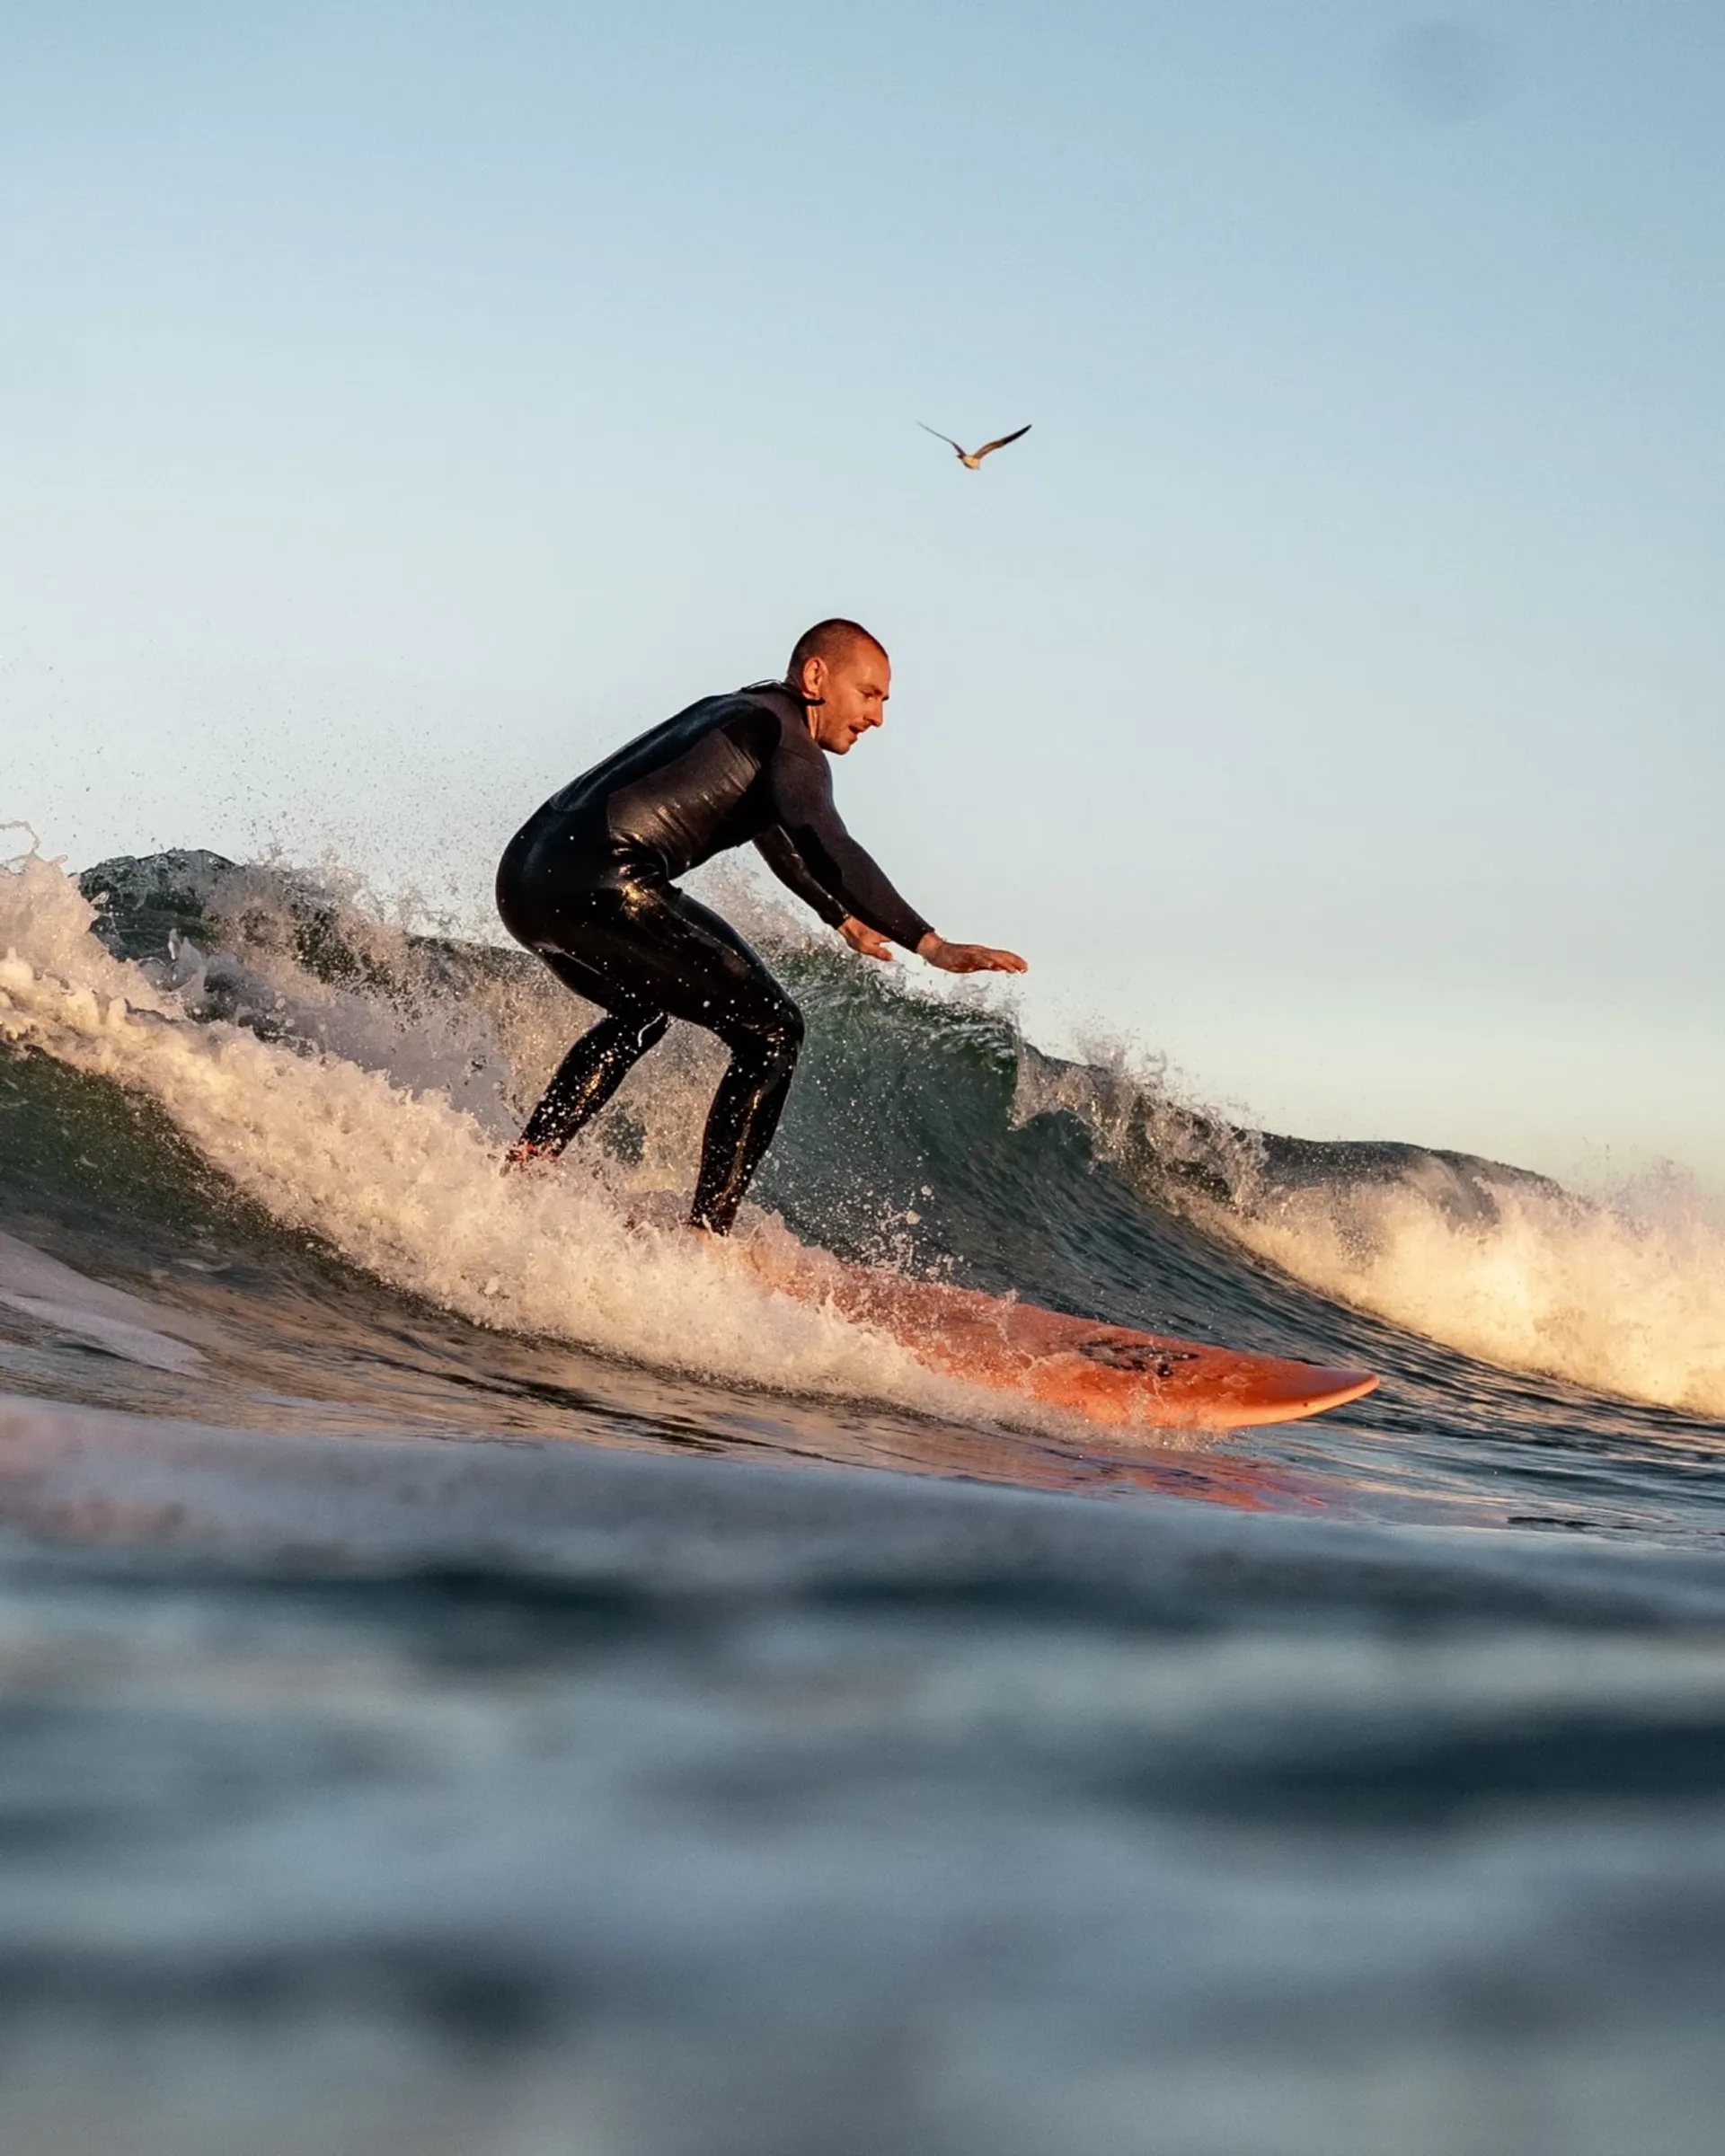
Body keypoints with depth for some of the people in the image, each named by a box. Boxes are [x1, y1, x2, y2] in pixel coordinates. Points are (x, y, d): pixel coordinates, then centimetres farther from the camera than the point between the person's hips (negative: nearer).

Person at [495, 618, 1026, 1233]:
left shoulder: (735, 714, 28)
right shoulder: (784, 738, -2)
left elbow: (774, 834, 46)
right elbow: (822, 846, -21)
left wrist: (843, 918, 59)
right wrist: (930, 946, -28)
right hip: (600, 883, -10)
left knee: (643, 1013, 36)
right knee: (771, 1031, -2)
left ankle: (523, 1167, 26)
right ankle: (707, 1229, -7)